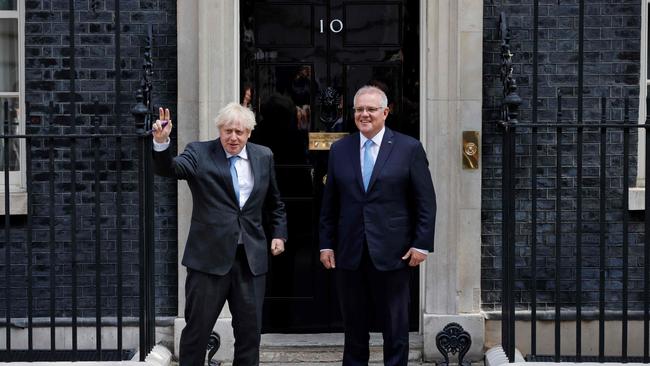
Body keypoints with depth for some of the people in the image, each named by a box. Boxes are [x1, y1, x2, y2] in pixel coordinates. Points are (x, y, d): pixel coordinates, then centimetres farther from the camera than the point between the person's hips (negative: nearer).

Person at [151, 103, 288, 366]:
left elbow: (274, 203, 20)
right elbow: (170, 169, -19)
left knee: (250, 330, 10)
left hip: (251, 258, 3)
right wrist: (161, 142, -36)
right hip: (210, 256, -3)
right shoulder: (199, 153, -2)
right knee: (197, 329, 4)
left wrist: (279, 233, 11)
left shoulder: (263, 157, 9)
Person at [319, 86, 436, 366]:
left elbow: (426, 202, -1)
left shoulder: (409, 148, 0)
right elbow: (329, 203, 11)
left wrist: (421, 244, -7)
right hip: (349, 255, 3)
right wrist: (326, 244, 6)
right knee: (354, 330, 10)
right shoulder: (339, 149, 8)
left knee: (396, 330, 6)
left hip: (392, 254, -2)